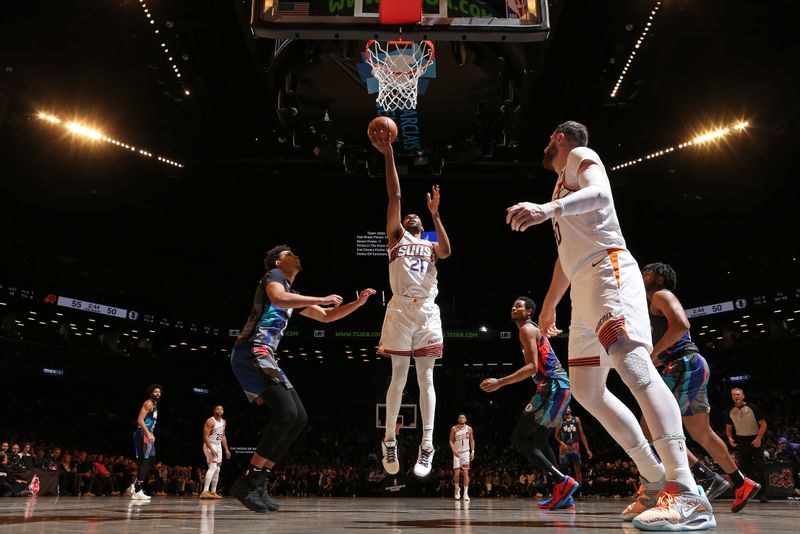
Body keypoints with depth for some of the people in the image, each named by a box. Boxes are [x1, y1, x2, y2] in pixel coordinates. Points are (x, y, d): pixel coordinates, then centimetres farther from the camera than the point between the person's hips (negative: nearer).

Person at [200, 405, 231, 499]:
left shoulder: (223, 422, 9)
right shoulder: (210, 421, -17)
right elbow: (205, 437, -21)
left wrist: (226, 449, 13)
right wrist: (211, 449, -28)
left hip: (218, 446, 9)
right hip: (210, 445, -9)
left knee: (217, 470, 10)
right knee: (213, 467, -22)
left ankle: (213, 492, 19)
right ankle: (205, 492, -26)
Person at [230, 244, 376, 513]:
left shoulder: (294, 296, 27)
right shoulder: (274, 275, 0)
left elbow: (326, 317, 33)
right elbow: (278, 299, -24)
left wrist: (358, 303, 23)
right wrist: (324, 299, -20)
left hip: (263, 357, 10)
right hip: (252, 352, -10)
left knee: (299, 418, 3)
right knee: (286, 413, -20)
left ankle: (258, 483, 5)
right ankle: (247, 481, -14)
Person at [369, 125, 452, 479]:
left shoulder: (430, 245, 22)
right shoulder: (396, 236, 17)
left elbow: (447, 252, -3)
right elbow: (394, 197, 8)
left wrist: (435, 214, -2)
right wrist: (388, 155, 2)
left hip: (428, 310, 2)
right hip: (401, 308, -2)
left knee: (426, 377, -1)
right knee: (399, 376, -1)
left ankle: (427, 445, -2)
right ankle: (389, 440, 11)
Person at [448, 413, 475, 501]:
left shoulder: (469, 429, 1)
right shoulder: (454, 428, -3)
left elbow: (472, 440, 11)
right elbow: (451, 441, -1)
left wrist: (473, 451, 3)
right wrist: (454, 450, -15)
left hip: (466, 452, 1)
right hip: (457, 453, 0)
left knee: (465, 472, -8)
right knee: (456, 472, -4)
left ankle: (466, 493, -6)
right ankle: (457, 488, 22)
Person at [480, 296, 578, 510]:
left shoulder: (527, 329, -6)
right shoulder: (536, 330, 25)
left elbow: (532, 367, -18)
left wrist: (500, 382, -20)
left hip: (552, 387, -10)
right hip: (559, 386, 10)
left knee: (519, 438, -9)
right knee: (539, 440, 16)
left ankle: (562, 481, -19)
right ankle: (562, 494, 12)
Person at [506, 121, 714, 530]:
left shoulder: (580, 155, 6)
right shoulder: (563, 184, 32)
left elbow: (600, 192, -20)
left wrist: (548, 209, -38)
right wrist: (548, 307, 38)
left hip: (609, 270, -10)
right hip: (583, 287, 10)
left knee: (630, 360, -30)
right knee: (586, 390, 7)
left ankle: (687, 495, -38)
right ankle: (655, 480, 9)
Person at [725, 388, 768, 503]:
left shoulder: (751, 408, -7)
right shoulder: (731, 412, 5)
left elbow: (763, 424, -6)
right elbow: (728, 427, 16)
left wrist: (759, 438, -17)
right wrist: (730, 438, -2)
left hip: (755, 440, -4)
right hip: (741, 441, 4)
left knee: (759, 467, -9)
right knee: (744, 467, 5)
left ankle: (762, 493, -5)